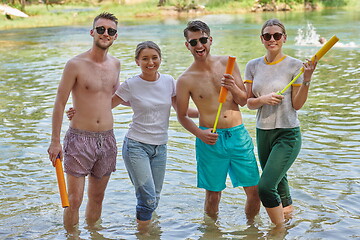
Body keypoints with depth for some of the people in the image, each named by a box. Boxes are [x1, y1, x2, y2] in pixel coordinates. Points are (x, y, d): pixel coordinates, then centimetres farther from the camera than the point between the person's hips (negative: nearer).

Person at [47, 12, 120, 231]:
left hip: (107, 139, 5)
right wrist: (55, 141, -7)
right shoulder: (76, 65, -9)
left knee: (97, 197, 16)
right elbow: (60, 104, -6)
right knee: (74, 200, -3)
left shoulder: (115, 64, 8)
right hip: (80, 139, -5)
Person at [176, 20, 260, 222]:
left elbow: (243, 101, 8)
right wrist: (200, 133, -15)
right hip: (210, 139, -3)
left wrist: (233, 88, -14)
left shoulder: (227, 63, 3)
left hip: (239, 135, 3)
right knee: (213, 195, 5)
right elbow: (182, 116, 3)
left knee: (255, 191, 6)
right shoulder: (186, 80, -5)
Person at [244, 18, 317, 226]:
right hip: (263, 132, 5)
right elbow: (249, 102, 4)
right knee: (278, 183, 18)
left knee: (265, 187, -16)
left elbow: (297, 105, -6)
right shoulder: (253, 66, 5)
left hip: (288, 134, -5)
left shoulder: (295, 66, -7)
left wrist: (307, 79, -19)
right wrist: (263, 99, -16)